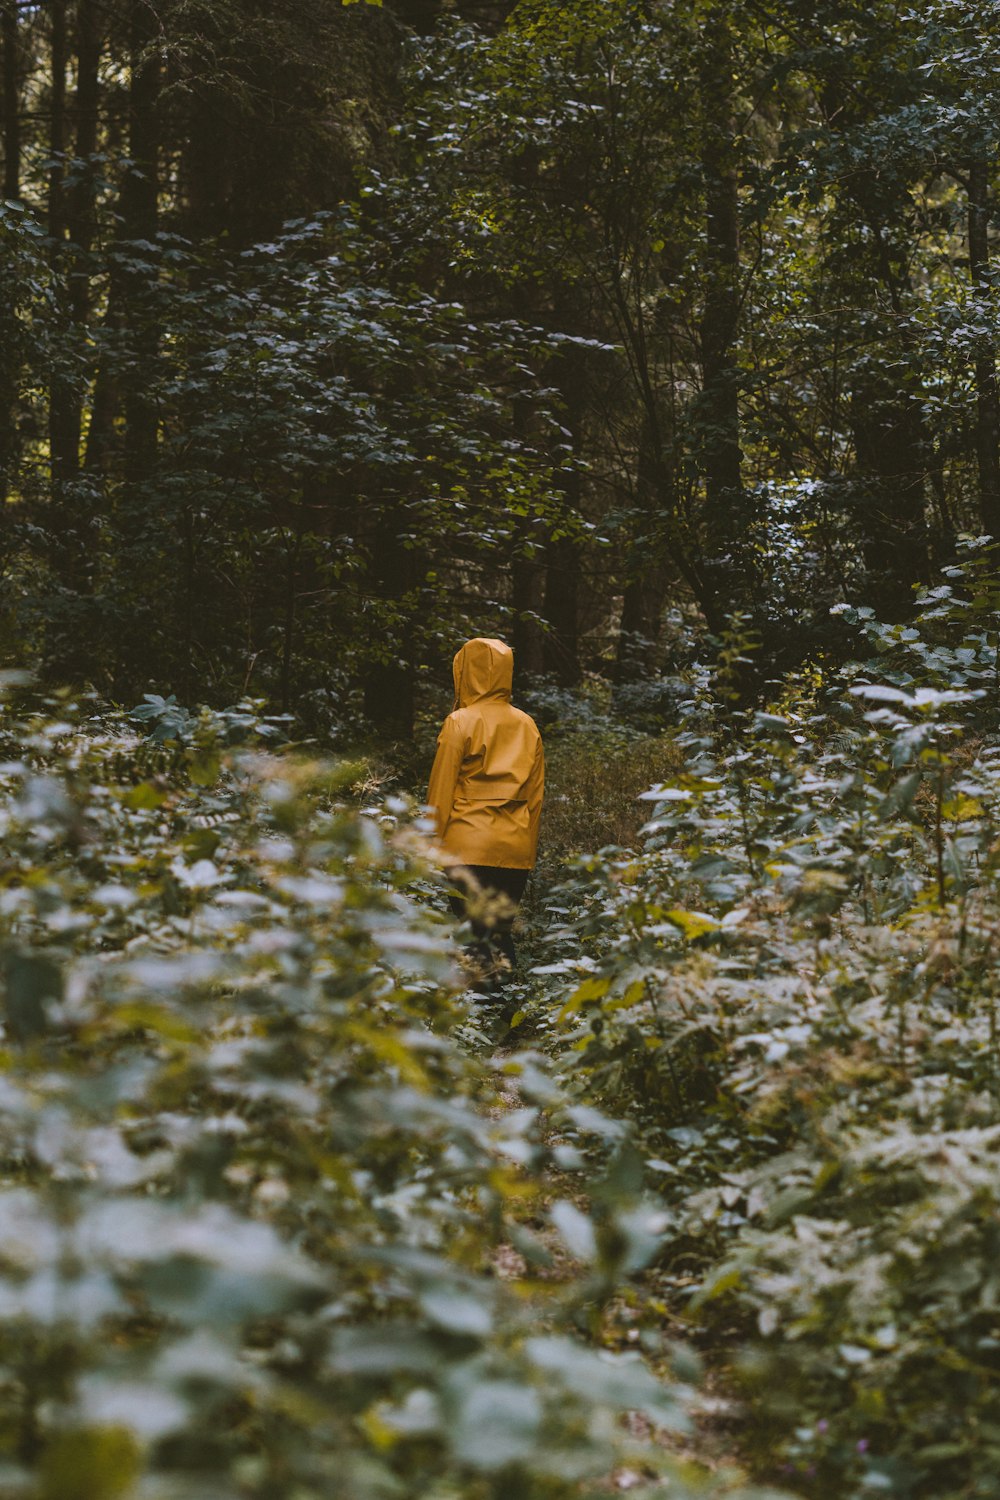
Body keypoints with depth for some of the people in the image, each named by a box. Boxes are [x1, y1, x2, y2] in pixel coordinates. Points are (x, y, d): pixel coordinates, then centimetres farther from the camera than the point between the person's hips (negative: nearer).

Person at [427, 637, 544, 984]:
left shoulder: (461, 722, -5)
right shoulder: (527, 725, 9)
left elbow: (440, 793, -3)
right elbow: (536, 795, 12)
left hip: (468, 847, -4)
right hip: (516, 849, 5)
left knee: (470, 933, -3)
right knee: (501, 930, 10)